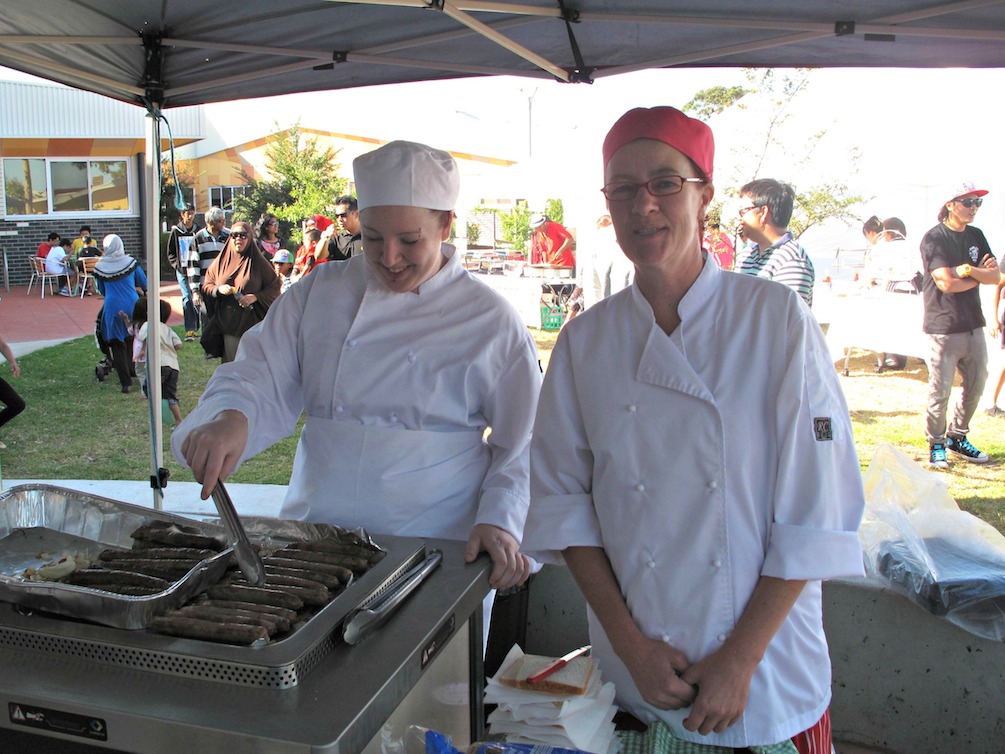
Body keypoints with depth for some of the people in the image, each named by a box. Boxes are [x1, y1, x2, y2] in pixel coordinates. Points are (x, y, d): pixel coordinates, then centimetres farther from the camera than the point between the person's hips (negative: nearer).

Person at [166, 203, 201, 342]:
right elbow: (170, 253, 10)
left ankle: (196, 328, 12)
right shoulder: (176, 231, 4)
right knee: (187, 298, -7)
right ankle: (189, 330, -8)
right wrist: (177, 266, -1)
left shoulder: (197, 231, 6)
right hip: (182, 270, -1)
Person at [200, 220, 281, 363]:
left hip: (252, 321, -2)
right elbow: (206, 285, 13)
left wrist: (256, 296, -14)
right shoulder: (221, 261, 9)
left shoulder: (258, 262, 2)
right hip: (228, 322, 2)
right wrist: (219, 289, -8)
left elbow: (274, 287, 1)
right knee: (232, 361, 2)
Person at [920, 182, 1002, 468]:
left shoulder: (975, 236, 12)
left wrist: (968, 270, -15)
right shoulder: (934, 238, -8)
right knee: (940, 391, -3)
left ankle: (957, 437, 29)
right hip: (944, 329, -7)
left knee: (976, 386, 13)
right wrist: (981, 275, -4)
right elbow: (946, 283, -18)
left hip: (974, 326, 7)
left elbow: (996, 277, 3)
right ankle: (936, 445, 12)